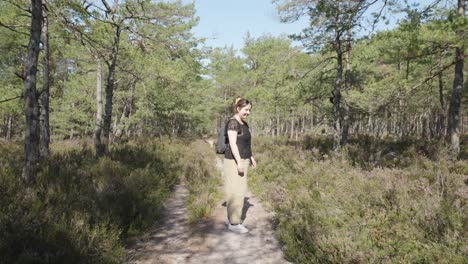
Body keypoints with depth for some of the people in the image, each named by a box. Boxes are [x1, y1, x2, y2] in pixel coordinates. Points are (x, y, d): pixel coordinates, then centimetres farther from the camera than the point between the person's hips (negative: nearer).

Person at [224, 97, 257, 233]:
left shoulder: (243, 123, 14)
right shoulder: (233, 122, -17)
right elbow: (232, 143, -23)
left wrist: (250, 157, 23)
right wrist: (239, 162, -25)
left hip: (242, 160, 10)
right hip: (234, 161, -10)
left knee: (240, 190, 13)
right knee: (235, 191, -4)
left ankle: (234, 219, 23)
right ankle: (233, 223, 5)